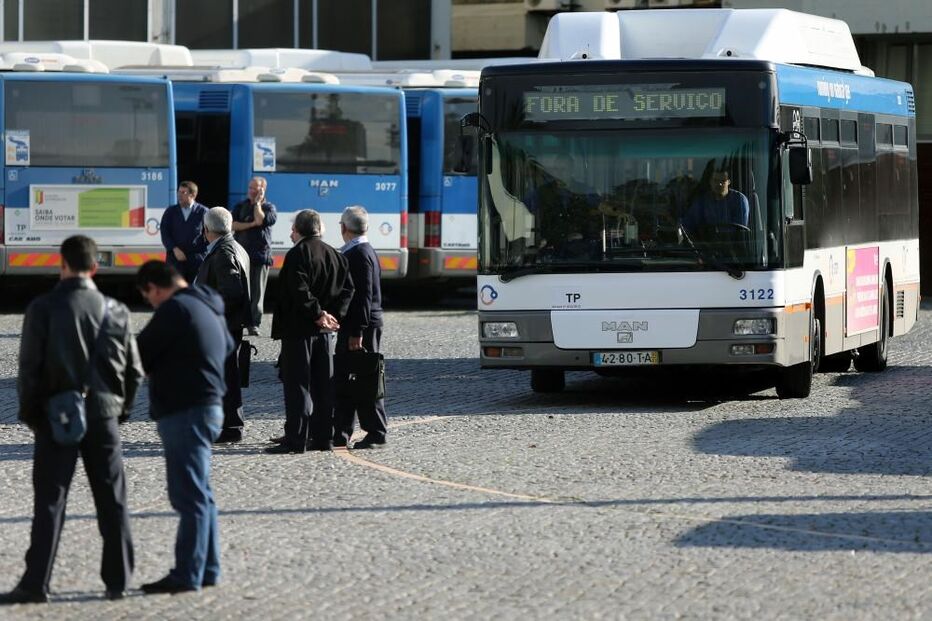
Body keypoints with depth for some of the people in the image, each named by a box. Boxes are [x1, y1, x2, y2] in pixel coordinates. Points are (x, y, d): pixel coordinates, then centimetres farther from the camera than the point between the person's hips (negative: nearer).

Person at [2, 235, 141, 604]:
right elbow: (134, 370, 4)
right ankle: (118, 581, 12)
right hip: (103, 416, 2)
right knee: (112, 502, 10)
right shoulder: (114, 311, 1)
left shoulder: (43, 309, -9)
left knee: (49, 502, 0)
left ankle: (36, 583, -2)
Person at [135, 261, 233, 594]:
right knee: (199, 493, 16)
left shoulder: (174, 309, -16)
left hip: (184, 412, -10)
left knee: (189, 495, -9)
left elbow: (142, 355, -14)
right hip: (208, 405, 10)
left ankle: (187, 574, -8)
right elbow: (227, 345, 34)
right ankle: (207, 568, 20)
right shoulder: (209, 307, 16)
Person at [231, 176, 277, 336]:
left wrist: (257, 203, -5)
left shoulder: (269, 208, 5)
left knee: (257, 291, -2)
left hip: (260, 255, -2)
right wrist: (251, 224, -10)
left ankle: (254, 324, 0)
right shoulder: (240, 206, 13)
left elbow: (261, 220, -15)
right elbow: (232, 225, -1)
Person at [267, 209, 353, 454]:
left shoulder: (298, 254, -12)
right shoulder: (335, 255, 11)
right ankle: (323, 437, 13)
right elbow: (347, 288, 8)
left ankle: (296, 440, -8)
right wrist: (333, 315, 0)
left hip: (298, 329, -7)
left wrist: (317, 314, -14)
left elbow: (299, 292, -22)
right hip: (324, 332, 7)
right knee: (323, 385, 11)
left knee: (297, 385, -5)